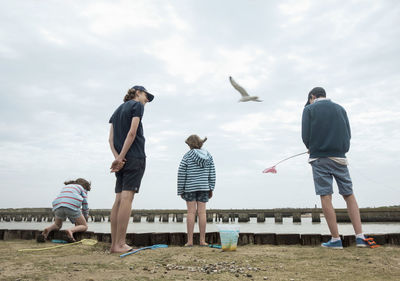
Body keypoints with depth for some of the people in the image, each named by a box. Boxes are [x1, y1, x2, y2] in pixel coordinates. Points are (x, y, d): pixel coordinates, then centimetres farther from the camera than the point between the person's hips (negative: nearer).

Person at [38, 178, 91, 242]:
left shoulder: (65, 187, 37)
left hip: (58, 206, 5)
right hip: (72, 207, -5)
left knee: (57, 225, 31)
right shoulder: (82, 188, 24)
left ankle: (48, 229, -1)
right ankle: (70, 231, -20)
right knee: (84, 227, 10)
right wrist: (85, 218, 31)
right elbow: (85, 205, 16)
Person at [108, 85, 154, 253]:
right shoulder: (137, 105, 3)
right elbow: (132, 133, -11)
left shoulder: (118, 110, 24)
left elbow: (111, 139, 12)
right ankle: (120, 244, -12)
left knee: (119, 199, 3)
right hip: (135, 157, -7)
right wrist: (120, 157, -12)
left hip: (122, 159, 7)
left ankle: (114, 244, 4)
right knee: (127, 197, -11)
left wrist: (117, 156, -2)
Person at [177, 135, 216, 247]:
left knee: (191, 212, 1)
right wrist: (211, 189, 10)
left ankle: (190, 240, 3)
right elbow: (212, 173, 4)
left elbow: (181, 174, -5)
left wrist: (180, 190, 2)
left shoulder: (187, 156, -6)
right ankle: (202, 240, 8)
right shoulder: (208, 156, 4)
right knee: (202, 212, 4)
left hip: (190, 187, -2)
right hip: (203, 187, 3)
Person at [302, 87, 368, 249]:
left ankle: (336, 239, 0)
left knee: (325, 196, -2)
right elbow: (348, 135, 12)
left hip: (319, 158, -3)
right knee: (349, 195, 9)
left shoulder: (309, 109, 3)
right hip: (339, 157, 4)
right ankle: (360, 237, 5)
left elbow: (305, 135, -3)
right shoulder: (340, 109, 15)